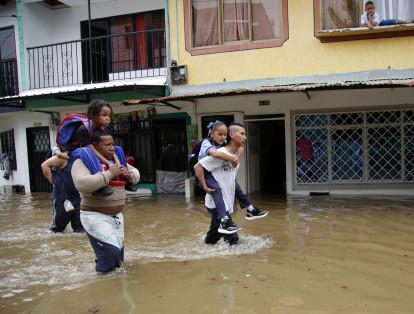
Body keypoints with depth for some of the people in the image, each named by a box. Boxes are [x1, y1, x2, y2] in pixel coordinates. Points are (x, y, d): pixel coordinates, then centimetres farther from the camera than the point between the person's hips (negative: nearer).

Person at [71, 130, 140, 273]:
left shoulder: (117, 157, 8)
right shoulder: (84, 160, -14)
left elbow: (136, 174, 13)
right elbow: (81, 184, -31)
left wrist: (129, 174, -10)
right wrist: (109, 174, -28)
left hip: (116, 215, 8)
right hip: (95, 216, -7)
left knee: (118, 256, 17)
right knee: (111, 253, -16)